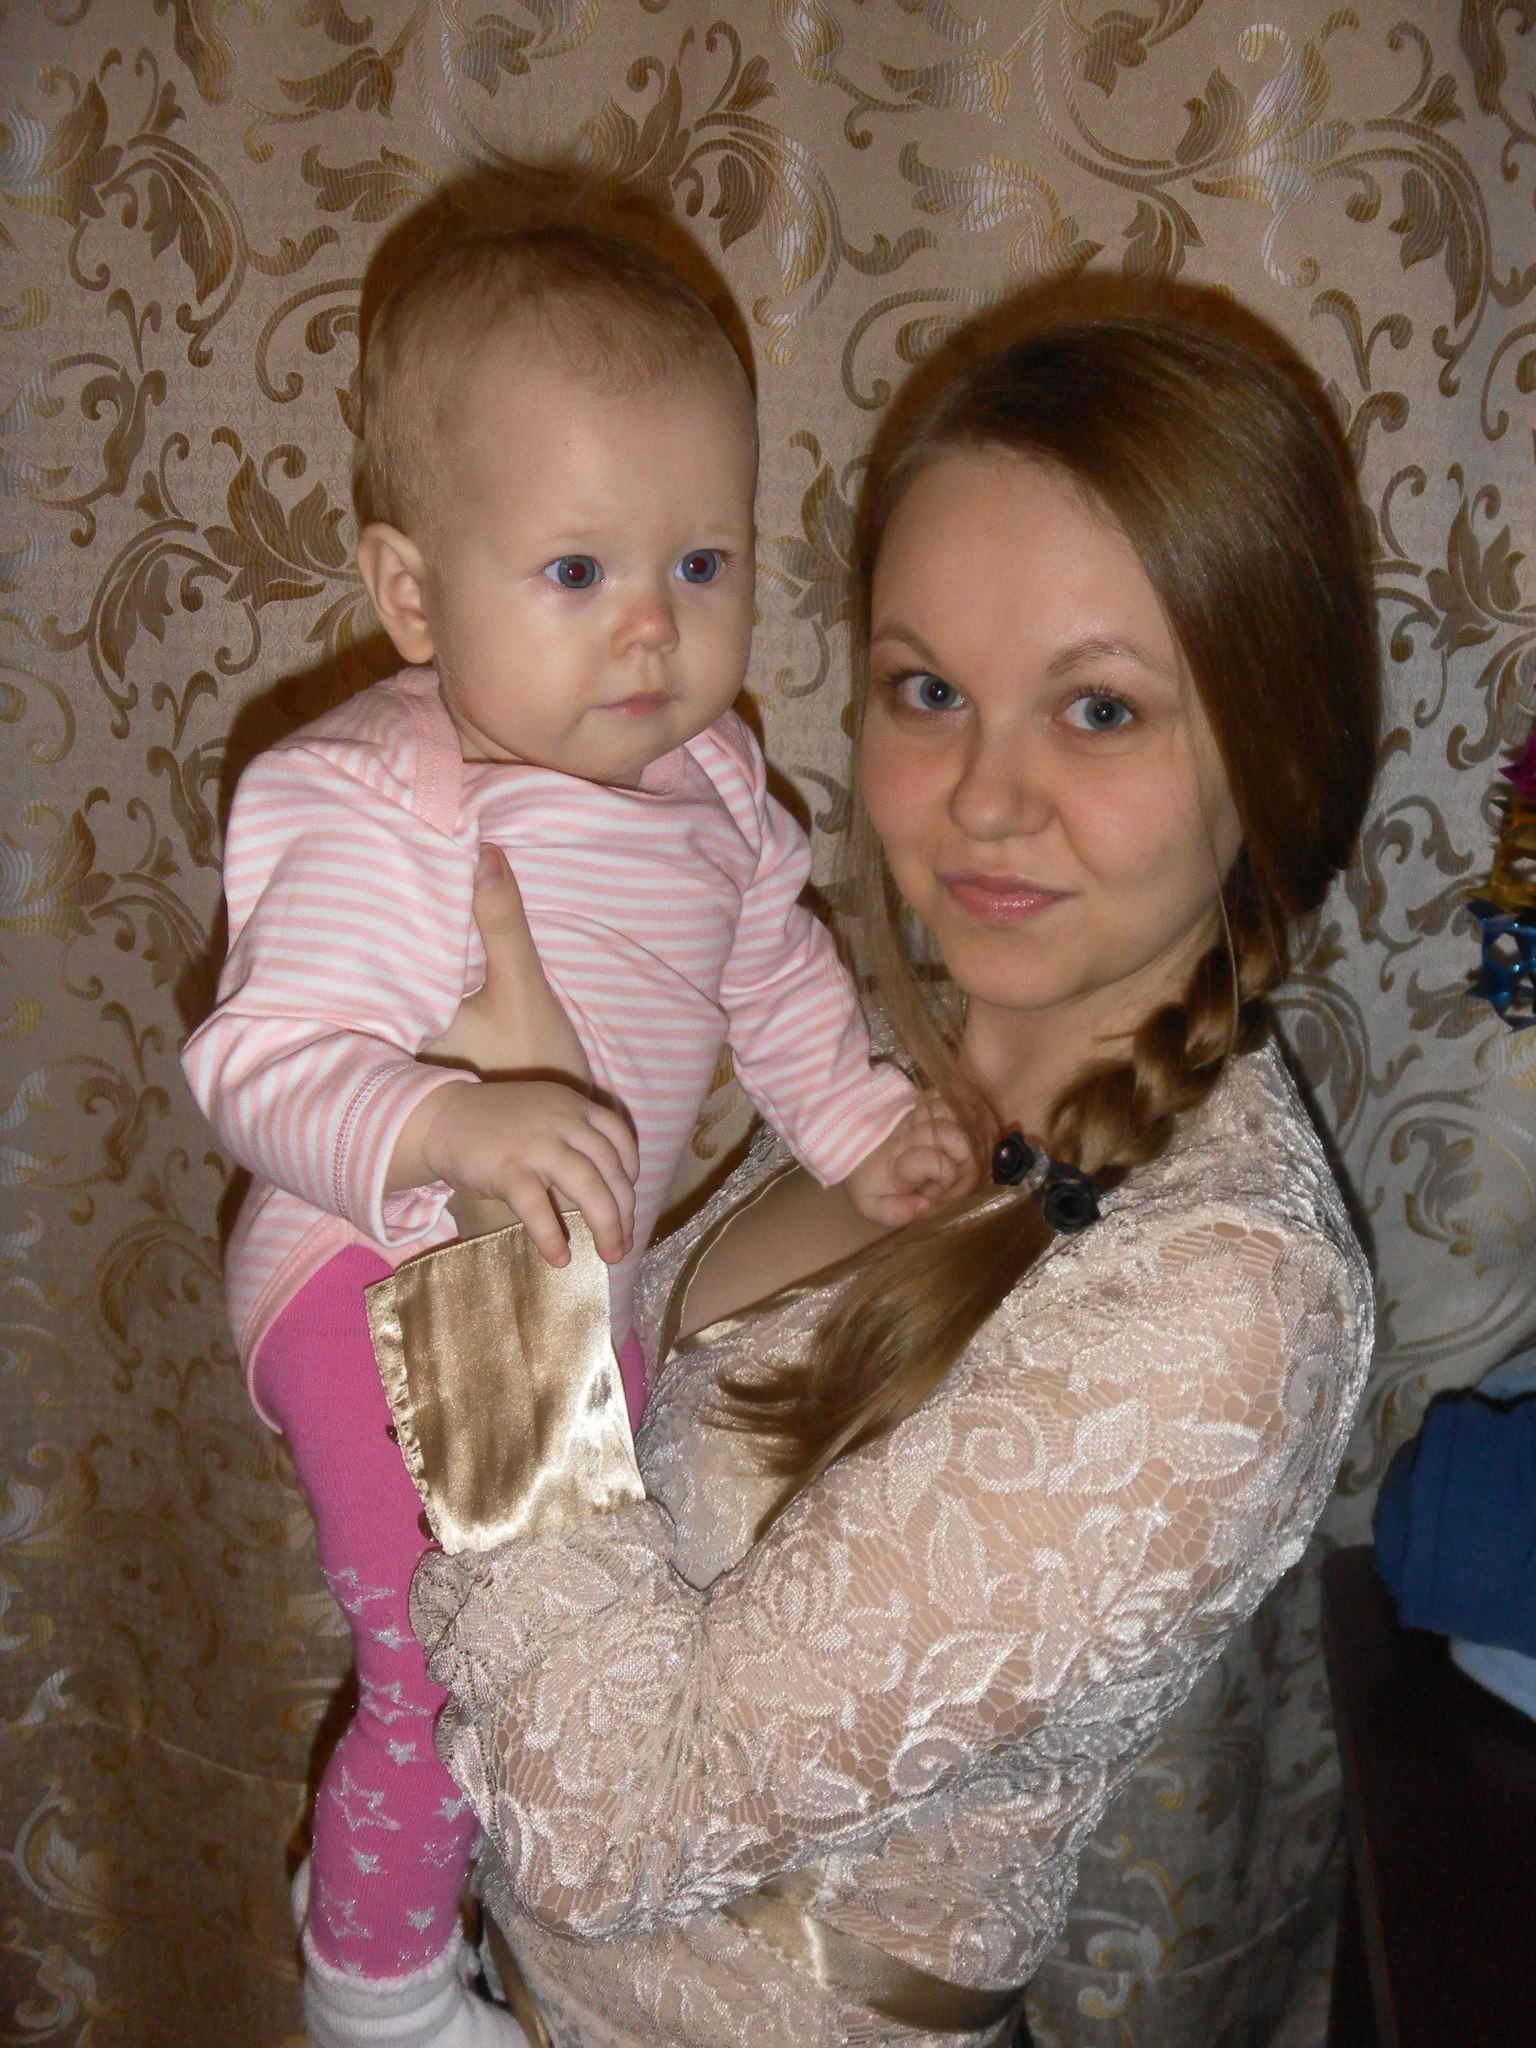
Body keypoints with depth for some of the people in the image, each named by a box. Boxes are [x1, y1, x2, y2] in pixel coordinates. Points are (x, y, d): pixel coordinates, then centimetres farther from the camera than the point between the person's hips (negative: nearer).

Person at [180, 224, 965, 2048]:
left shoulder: (704, 772, -5)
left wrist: (858, 1123, 5)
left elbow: (768, 959, 11)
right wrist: (449, 1127, -48)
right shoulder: (374, 815, -29)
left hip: (571, 1280, 8)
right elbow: (262, 1068, -32)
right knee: (453, 1676, -7)